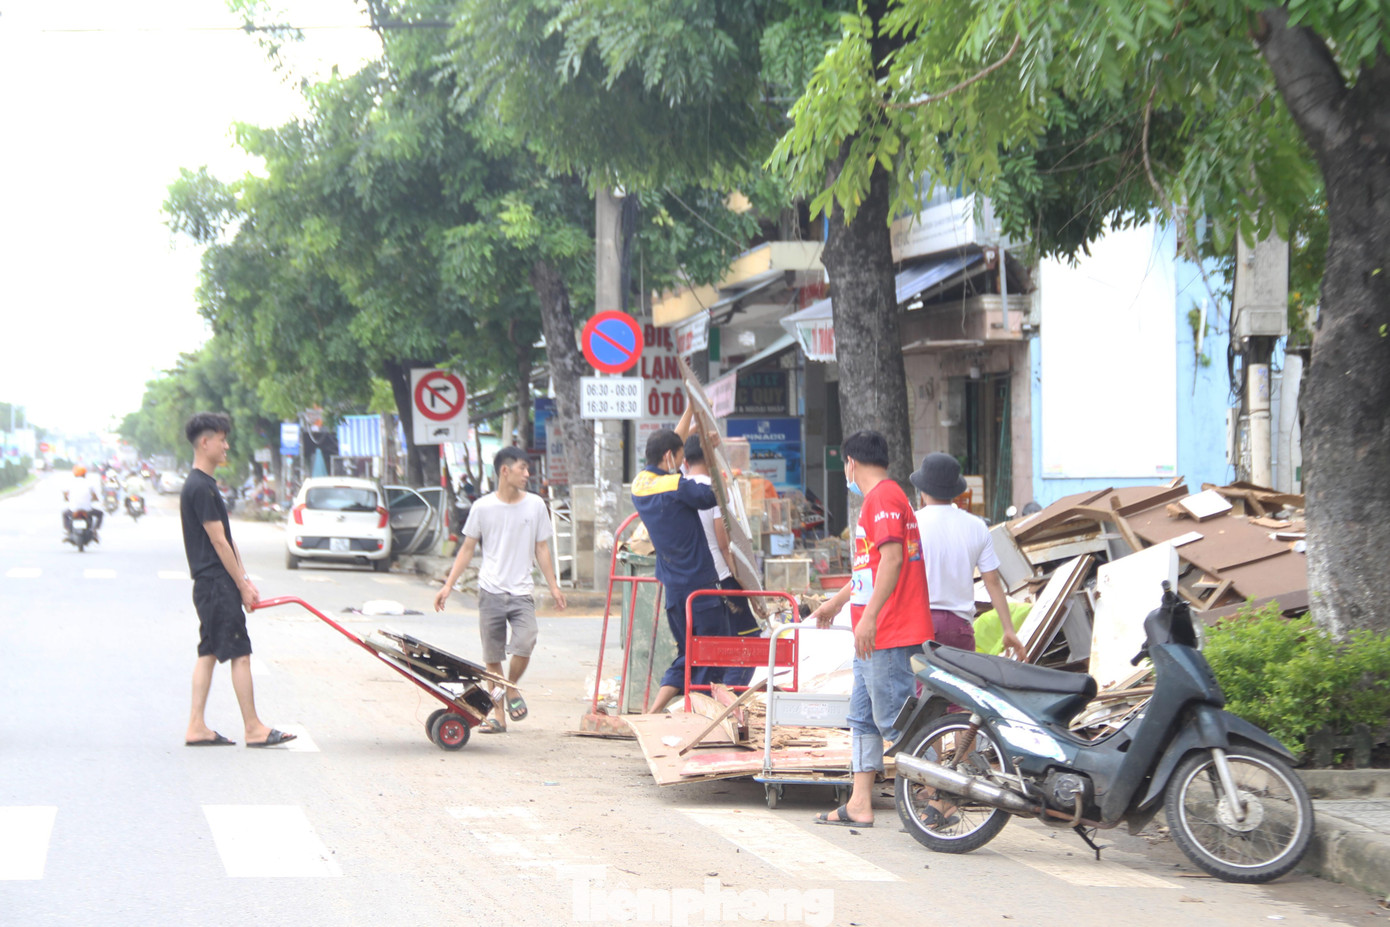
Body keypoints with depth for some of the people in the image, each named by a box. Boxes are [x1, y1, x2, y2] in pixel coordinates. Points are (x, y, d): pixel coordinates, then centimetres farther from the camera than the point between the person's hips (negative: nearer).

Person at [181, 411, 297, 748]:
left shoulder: (202, 484, 17)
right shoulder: (201, 487, -16)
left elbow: (226, 538, 17)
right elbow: (219, 542, -16)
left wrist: (245, 579, 14)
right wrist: (242, 585, -12)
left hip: (209, 585, 10)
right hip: (217, 584, -10)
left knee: (209, 653, 10)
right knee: (240, 654, -6)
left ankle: (196, 727, 10)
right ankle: (254, 729, -3)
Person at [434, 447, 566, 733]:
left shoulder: (535, 505, 4)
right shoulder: (482, 507, 1)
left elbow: (541, 549, 11)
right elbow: (467, 549, 7)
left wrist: (553, 586, 8)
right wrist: (448, 586, 2)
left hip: (522, 592, 0)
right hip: (490, 592, 0)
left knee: (524, 644, -19)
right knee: (492, 657, 3)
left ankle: (512, 687, 10)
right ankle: (498, 716, 11)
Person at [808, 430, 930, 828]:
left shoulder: (883, 497, -11)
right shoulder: (880, 499, 21)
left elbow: (892, 559, -22)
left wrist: (870, 617, -26)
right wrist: (836, 601, 44)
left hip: (889, 634, -11)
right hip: (875, 638, 11)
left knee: (894, 720, -10)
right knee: (863, 717, 12)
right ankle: (859, 805, 14)